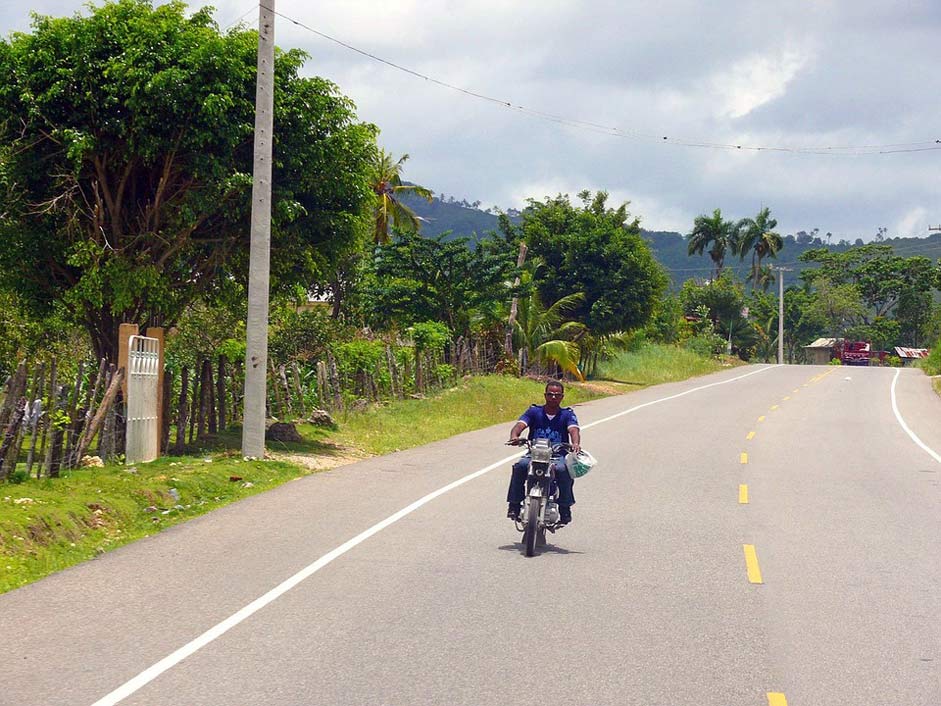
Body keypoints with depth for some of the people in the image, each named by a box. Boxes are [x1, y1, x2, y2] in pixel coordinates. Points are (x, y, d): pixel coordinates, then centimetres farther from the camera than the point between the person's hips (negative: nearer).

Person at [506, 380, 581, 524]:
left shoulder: (567, 415, 5)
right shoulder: (534, 411, 7)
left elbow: (574, 430, -14)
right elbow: (520, 425, -9)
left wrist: (575, 443, -38)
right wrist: (514, 436, -34)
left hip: (558, 455, -1)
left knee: (563, 470, -34)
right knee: (520, 466, -30)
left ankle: (565, 509, -20)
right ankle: (514, 505, -20)